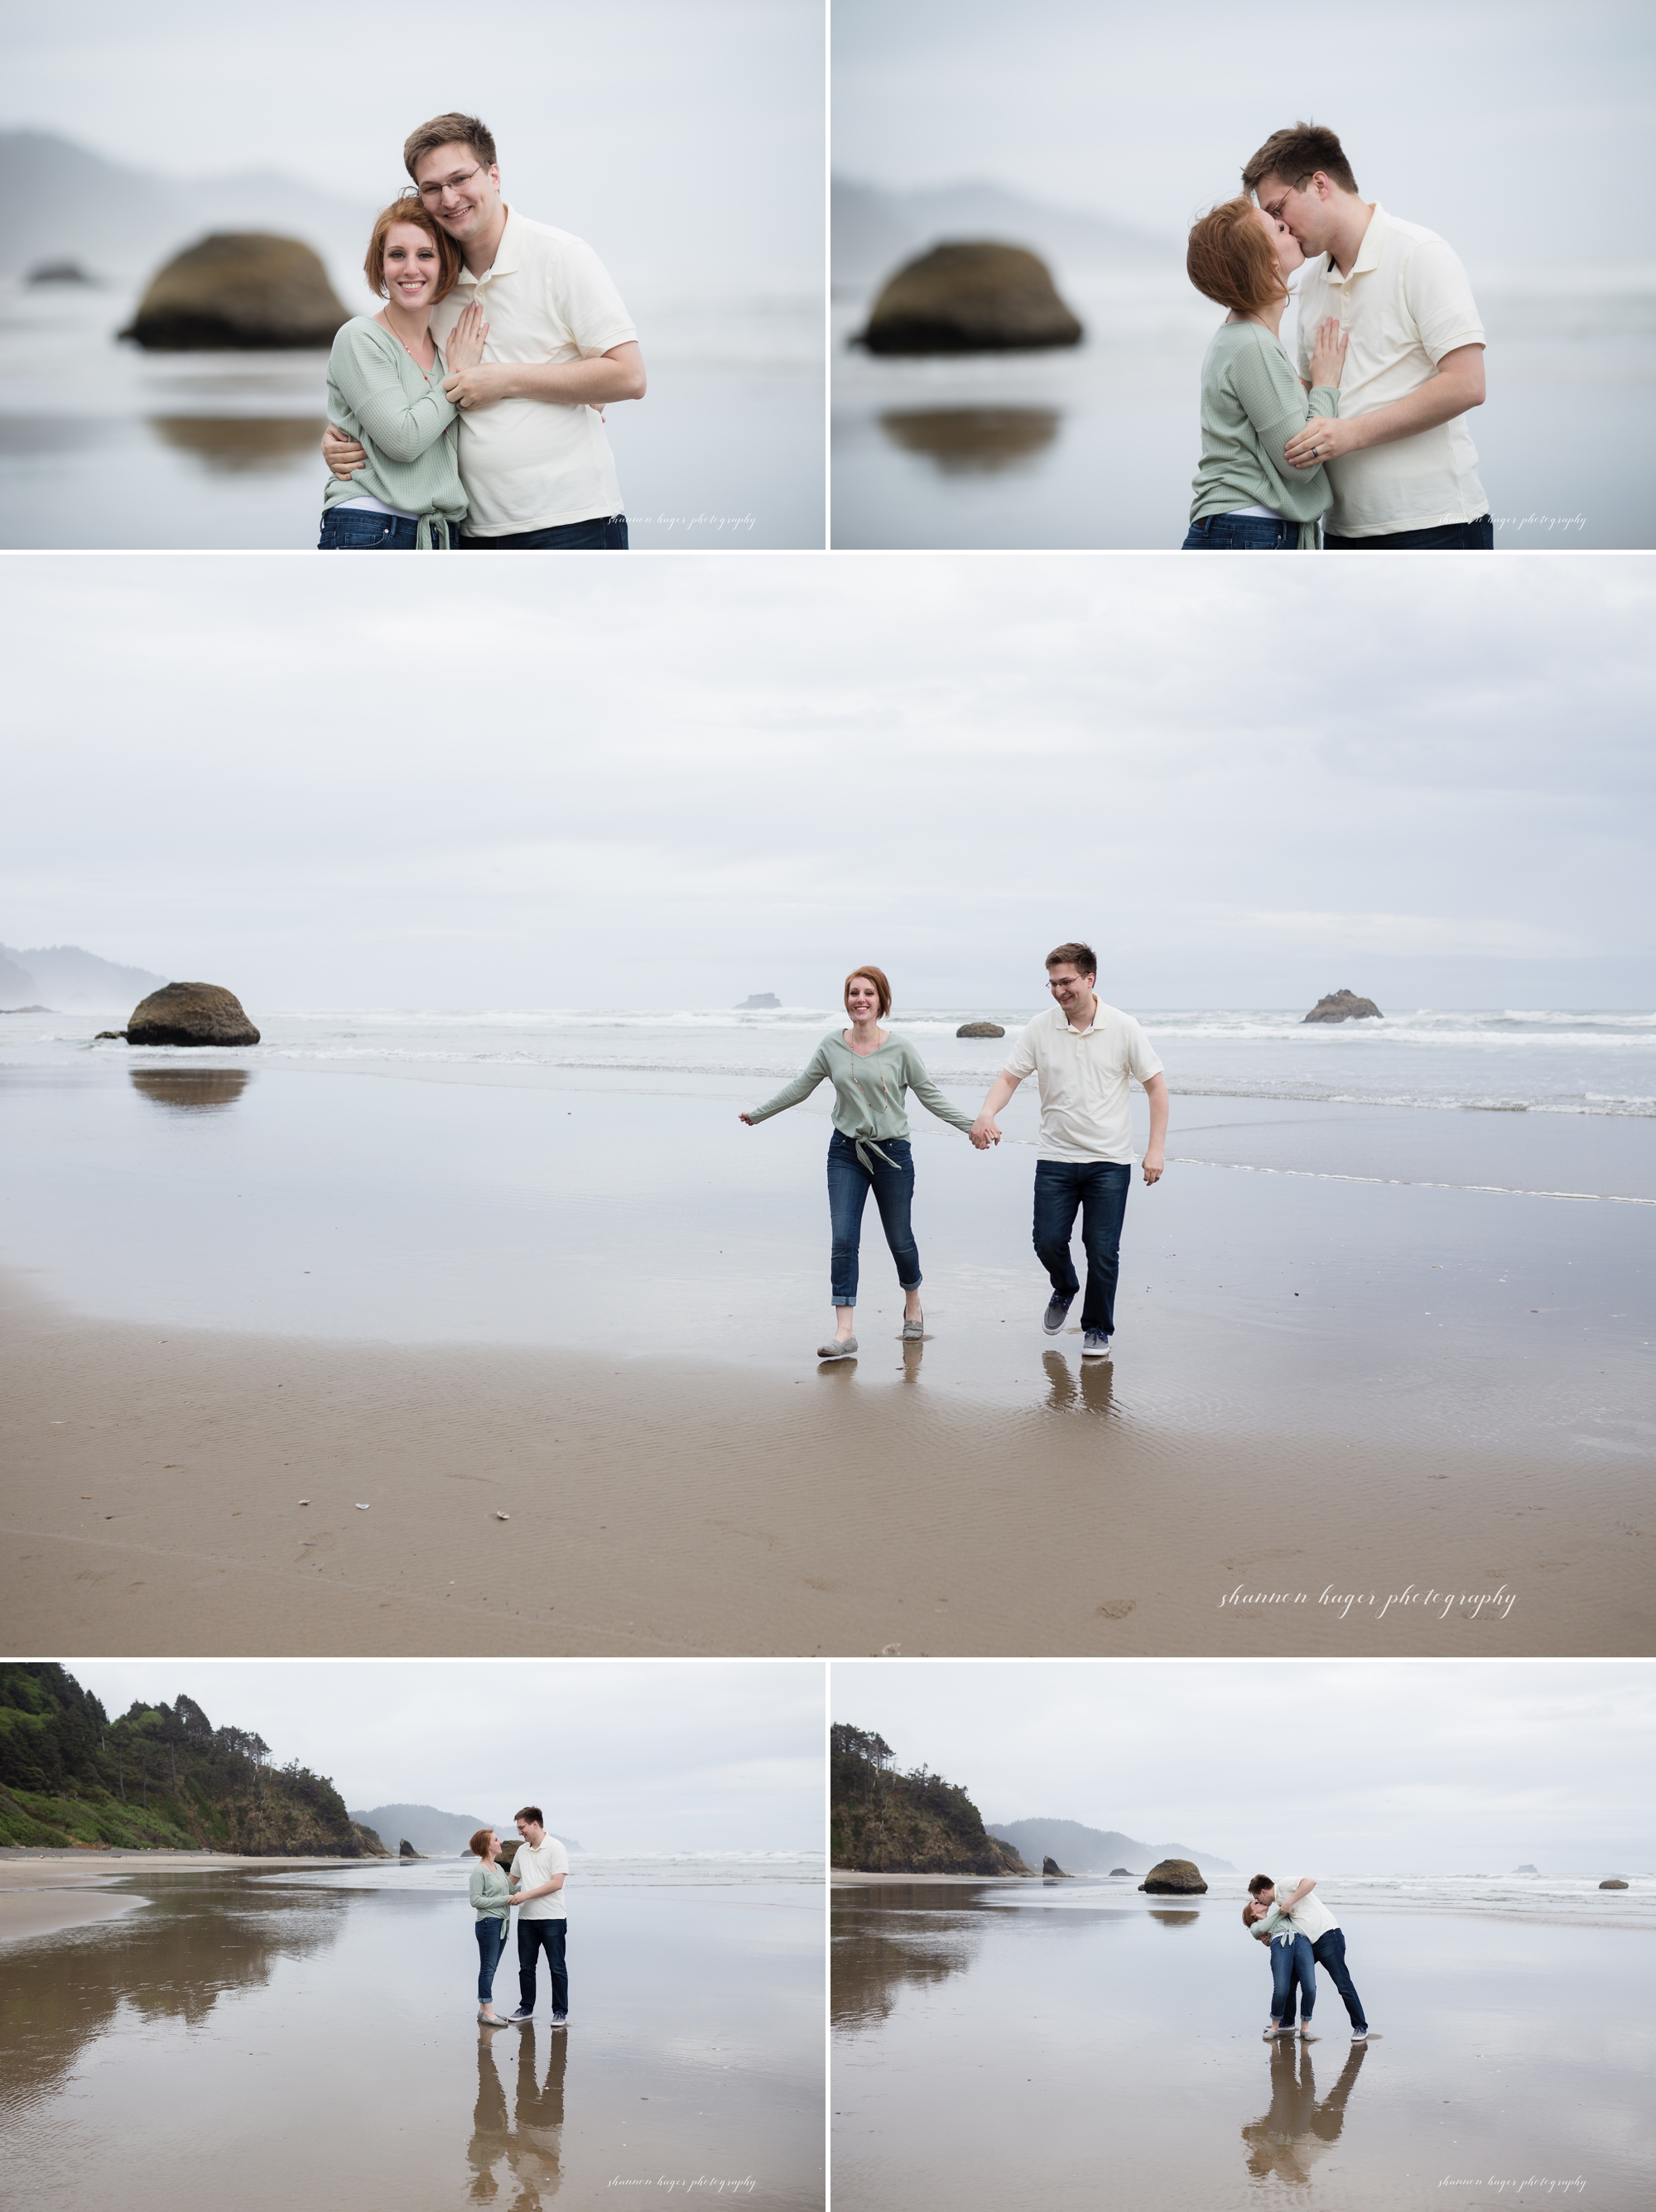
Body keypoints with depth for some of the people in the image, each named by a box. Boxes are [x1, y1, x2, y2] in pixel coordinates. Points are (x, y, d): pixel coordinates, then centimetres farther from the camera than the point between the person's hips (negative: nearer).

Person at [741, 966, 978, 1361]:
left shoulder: (899, 1049, -4)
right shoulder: (831, 1047, 1)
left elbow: (930, 1096, 2)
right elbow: (799, 1087, 13)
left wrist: (972, 1125, -2)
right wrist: (757, 1114, 19)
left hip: (891, 1151, -1)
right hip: (846, 1152, 1)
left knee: (899, 1239, 8)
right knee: (843, 1240, -9)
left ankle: (913, 1304, 37)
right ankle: (845, 1332, -9)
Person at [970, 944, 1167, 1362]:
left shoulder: (1122, 1027, -5)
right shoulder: (1041, 1028, -1)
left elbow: (1156, 1084, 1)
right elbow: (1009, 1076, 1)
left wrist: (1155, 1149, -6)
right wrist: (987, 1114, -20)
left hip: (1109, 1161, -2)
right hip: (1055, 1158, 2)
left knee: (1103, 1250, -2)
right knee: (1048, 1241, -1)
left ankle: (1098, 1329, 16)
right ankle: (1064, 1290, 32)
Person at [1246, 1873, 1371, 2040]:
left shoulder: (1284, 1886, -8)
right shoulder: (1279, 1901, 18)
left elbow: (1310, 1882, -23)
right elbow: (1288, 1927, 19)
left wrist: (1289, 1902, -23)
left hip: (1327, 1937, -10)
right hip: (1309, 1944, 10)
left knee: (1343, 1984, -7)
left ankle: (1360, 2027, -1)